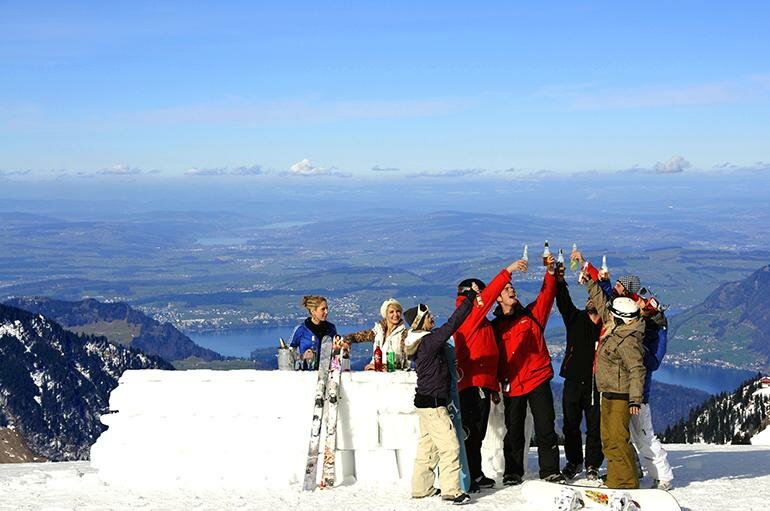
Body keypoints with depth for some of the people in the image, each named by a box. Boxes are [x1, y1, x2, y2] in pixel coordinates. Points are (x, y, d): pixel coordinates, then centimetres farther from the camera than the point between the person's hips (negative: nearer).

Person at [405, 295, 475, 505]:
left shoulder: (421, 342, 10)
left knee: (428, 446, 15)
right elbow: (452, 324, -25)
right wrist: (470, 299, -22)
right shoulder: (429, 341, -19)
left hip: (427, 401, 10)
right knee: (450, 446, -8)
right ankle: (451, 490, -8)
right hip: (433, 403, -10)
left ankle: (421, 488, 22)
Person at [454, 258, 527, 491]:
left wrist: (494, 387, 25)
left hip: (482, 385, 10)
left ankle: (475, 475, 23)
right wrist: (507, 271, -23)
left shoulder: (482, 322, 22)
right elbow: (488, 296, -23)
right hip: (472, 385, -10)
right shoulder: (468, 315, -6)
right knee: (470, 433, -8)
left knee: (476, 434, 15)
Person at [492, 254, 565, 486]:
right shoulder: (495, 326, 6)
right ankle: (513, 472, 19)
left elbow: (546, 295, -7)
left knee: (545, 426, 0)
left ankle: (550, 470, 8)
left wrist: (551, 273, -22)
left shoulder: (532, 315, 7)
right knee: (513, 430, 8)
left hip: (538, 379, 0)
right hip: (512, 385, 1)